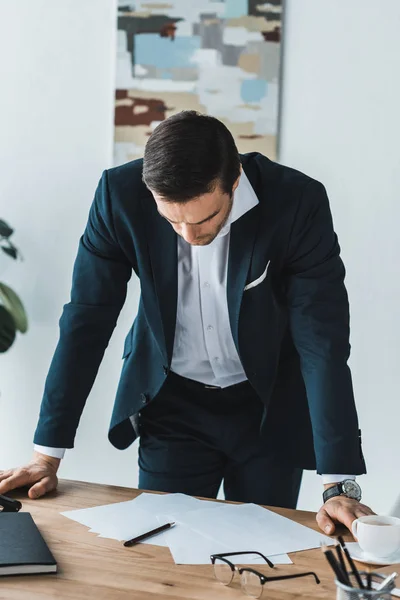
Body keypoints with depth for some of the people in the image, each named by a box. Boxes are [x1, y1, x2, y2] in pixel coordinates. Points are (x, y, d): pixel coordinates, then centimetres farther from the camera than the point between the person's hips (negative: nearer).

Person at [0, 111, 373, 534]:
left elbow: (323, 343, -23)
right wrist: (47, 455, -12)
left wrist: (339, 485, -26)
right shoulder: (121, 194, -19)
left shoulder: (299, 202, -24)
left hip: (269, 408, -1)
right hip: (171, 403, 1)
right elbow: (87, 321, -12)